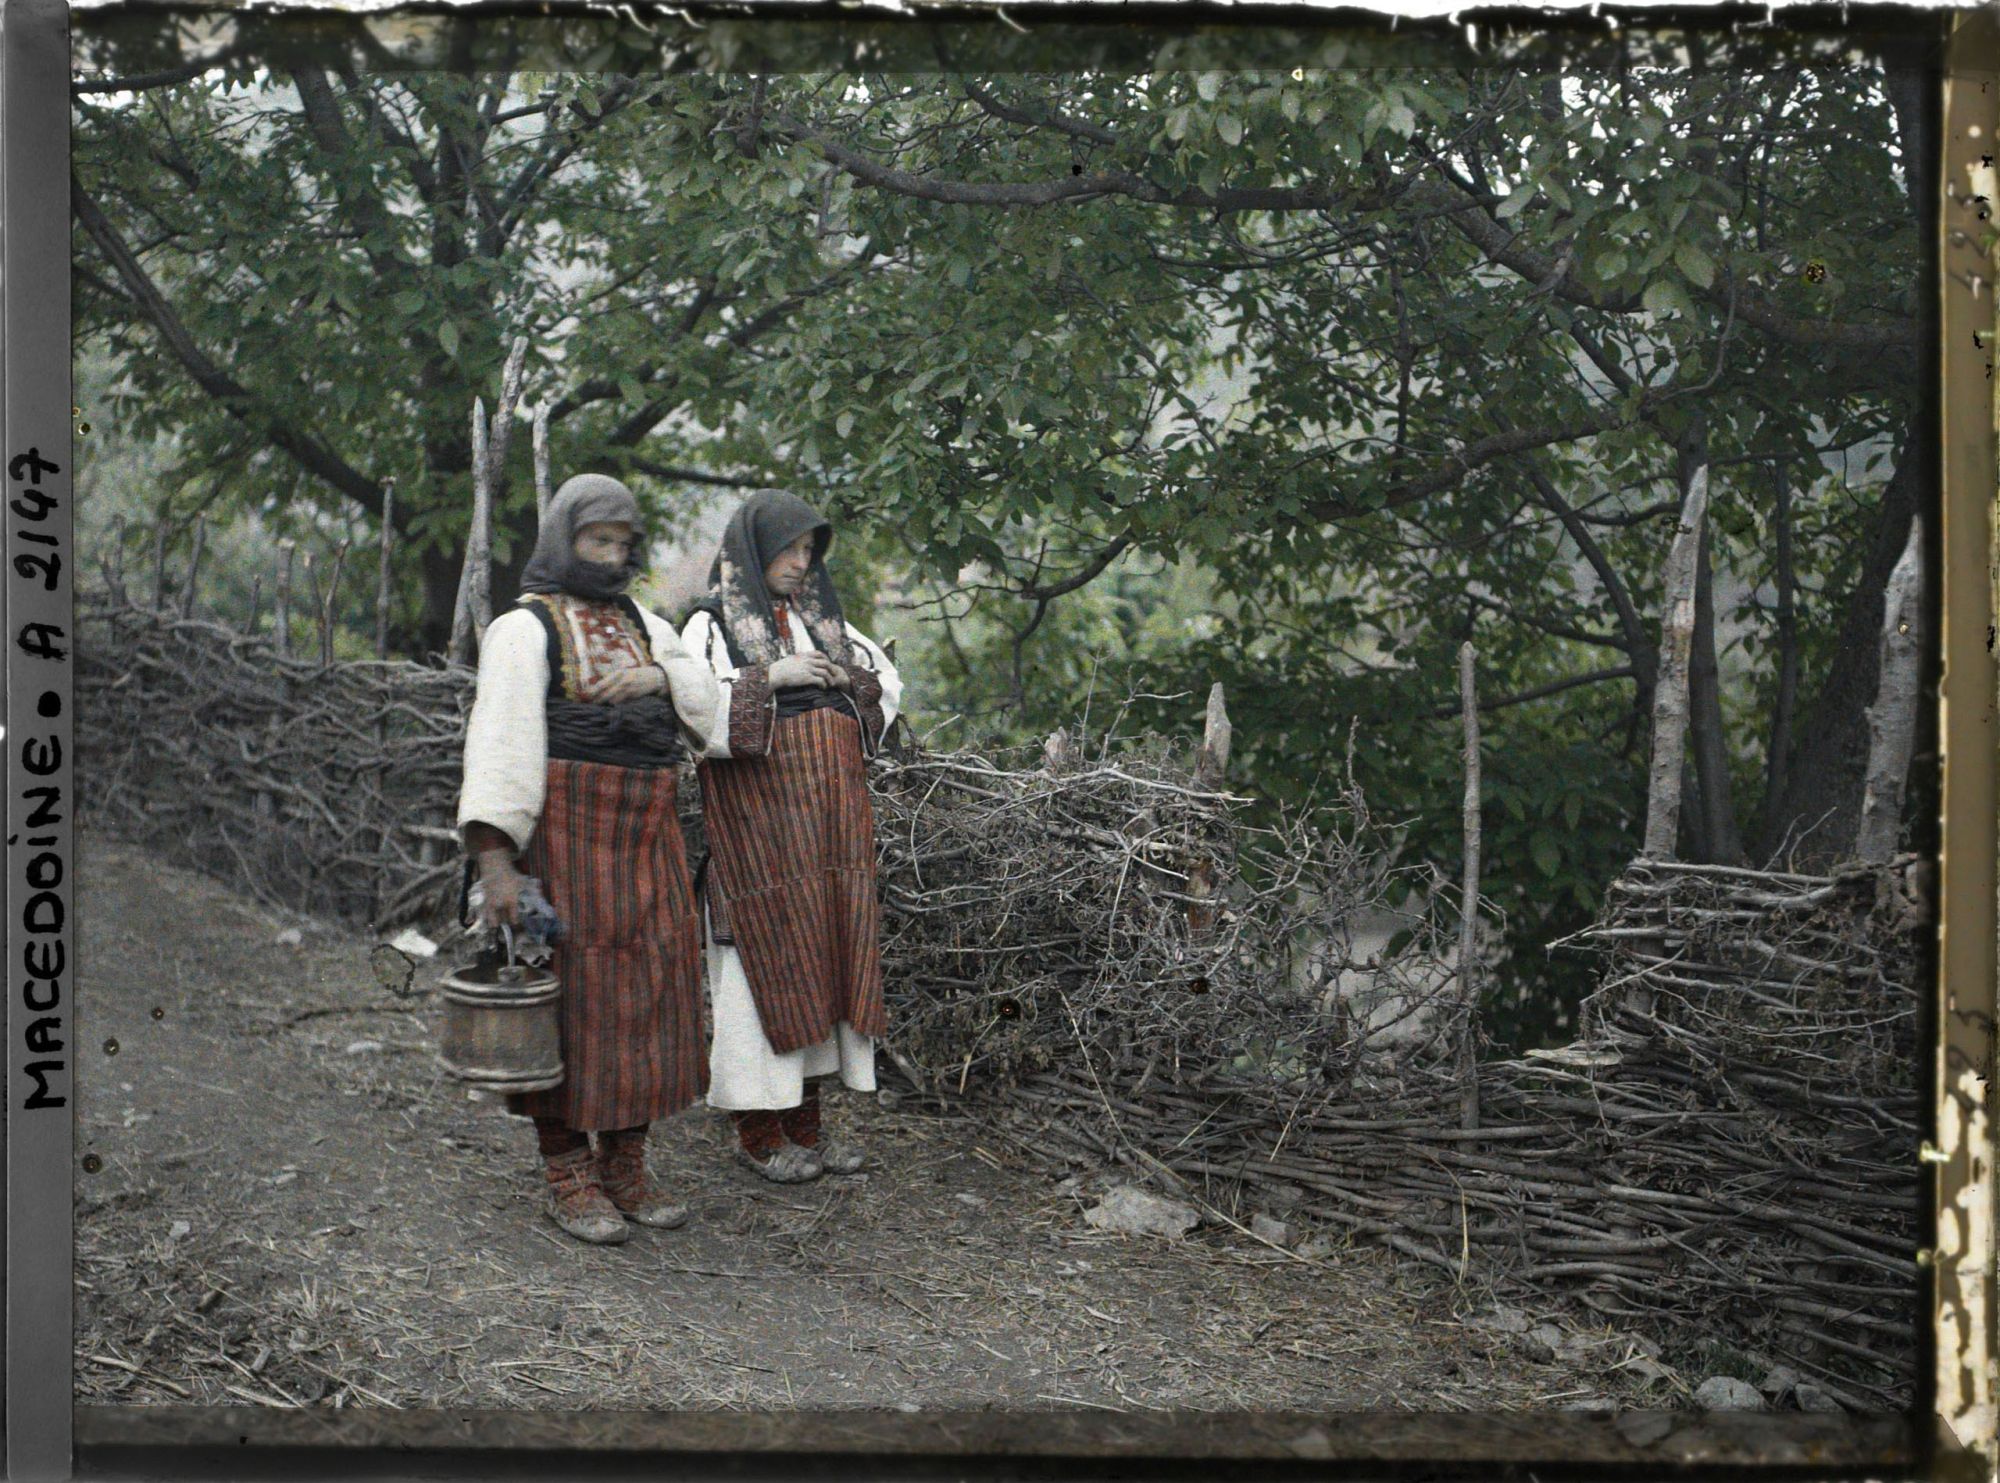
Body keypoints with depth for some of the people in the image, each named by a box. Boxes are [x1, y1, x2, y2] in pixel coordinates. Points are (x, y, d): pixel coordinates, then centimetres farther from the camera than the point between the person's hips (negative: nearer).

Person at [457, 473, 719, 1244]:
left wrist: (656, 677, -14)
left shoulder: (645, 628, 17)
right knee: (568, 998, -2)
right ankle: (567, 1179, 9)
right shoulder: (525, 630, -4)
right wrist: (494, 858, -25)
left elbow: (711, 704, 7)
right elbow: (501, 741, -15)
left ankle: (625, 1169, 18)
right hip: (564, 838, -6)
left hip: (645, 840, 6)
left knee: (644, 995, 7)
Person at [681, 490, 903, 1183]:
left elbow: (888, 679, 24)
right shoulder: (711, 625, -2)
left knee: (825, 953, 6)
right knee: (765, 959, -5)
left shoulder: (822, 620, 16)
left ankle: (804, 1121, 16)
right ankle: (757, 1131, 6)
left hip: (828, 820, 6)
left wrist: (849, 680, 3)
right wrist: (770, 678, -19)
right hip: (757, 820, -6)